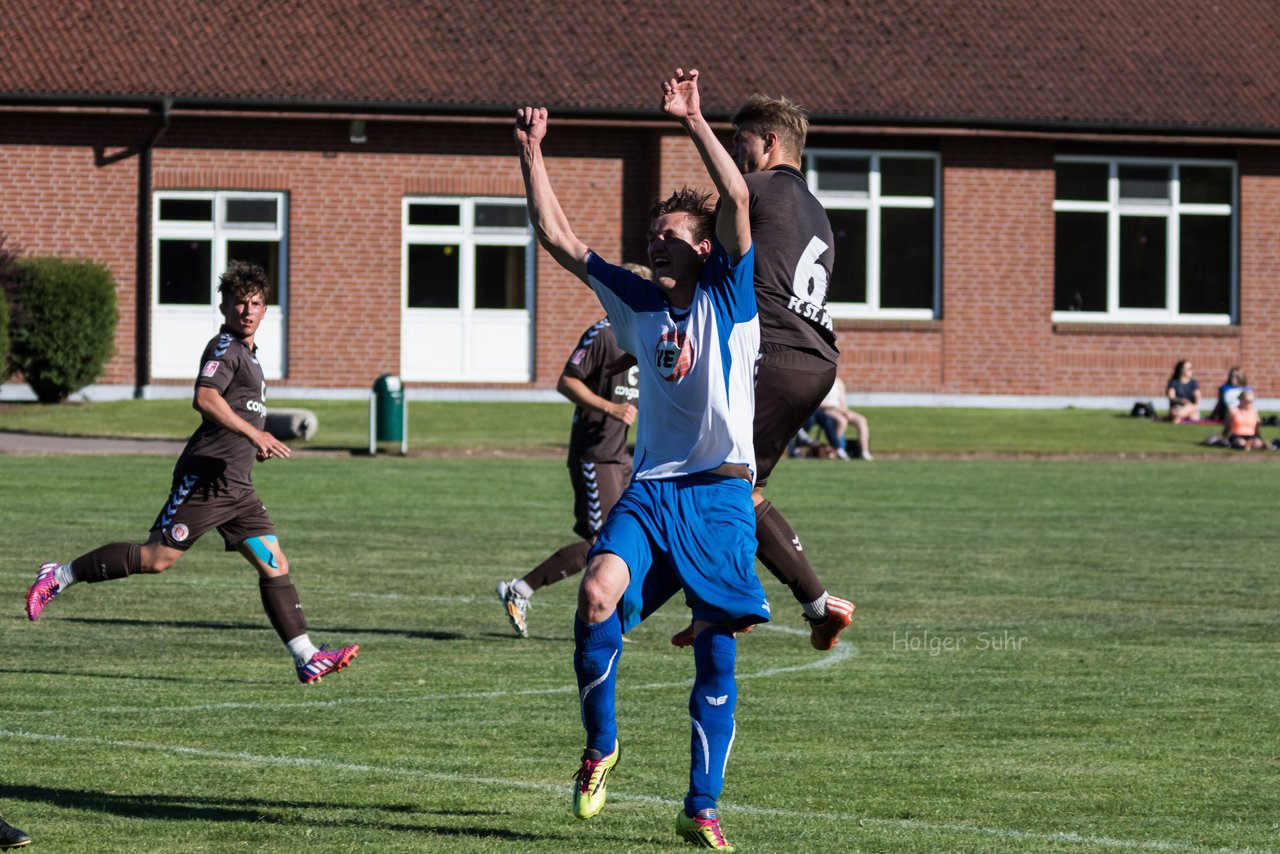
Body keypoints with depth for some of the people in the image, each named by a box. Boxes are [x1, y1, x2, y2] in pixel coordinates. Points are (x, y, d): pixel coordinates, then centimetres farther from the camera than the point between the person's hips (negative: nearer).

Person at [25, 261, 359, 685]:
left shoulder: (247, 353, 22)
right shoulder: (224, 347, -8)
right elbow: (204, 399, -25)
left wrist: (256, 444, 26)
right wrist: (254, 433, -31)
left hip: (236, 486, 9)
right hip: (206, 478, -9)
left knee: (274, 565, 0)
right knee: (156, 558, -8)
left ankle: (306, 658, -3)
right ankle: (59, 577, 5)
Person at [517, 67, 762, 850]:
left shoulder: (730, 295, 2)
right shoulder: (638, 303, 13)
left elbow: (737, 200, -13)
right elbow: (557, 236, 13)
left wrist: (695, 122, -20)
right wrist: (533, 154, 5)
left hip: (720, 493, -3)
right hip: (651, 490, 3)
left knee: (717, 654, -2)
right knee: (598, 593, -24)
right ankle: (600, 744, -5)